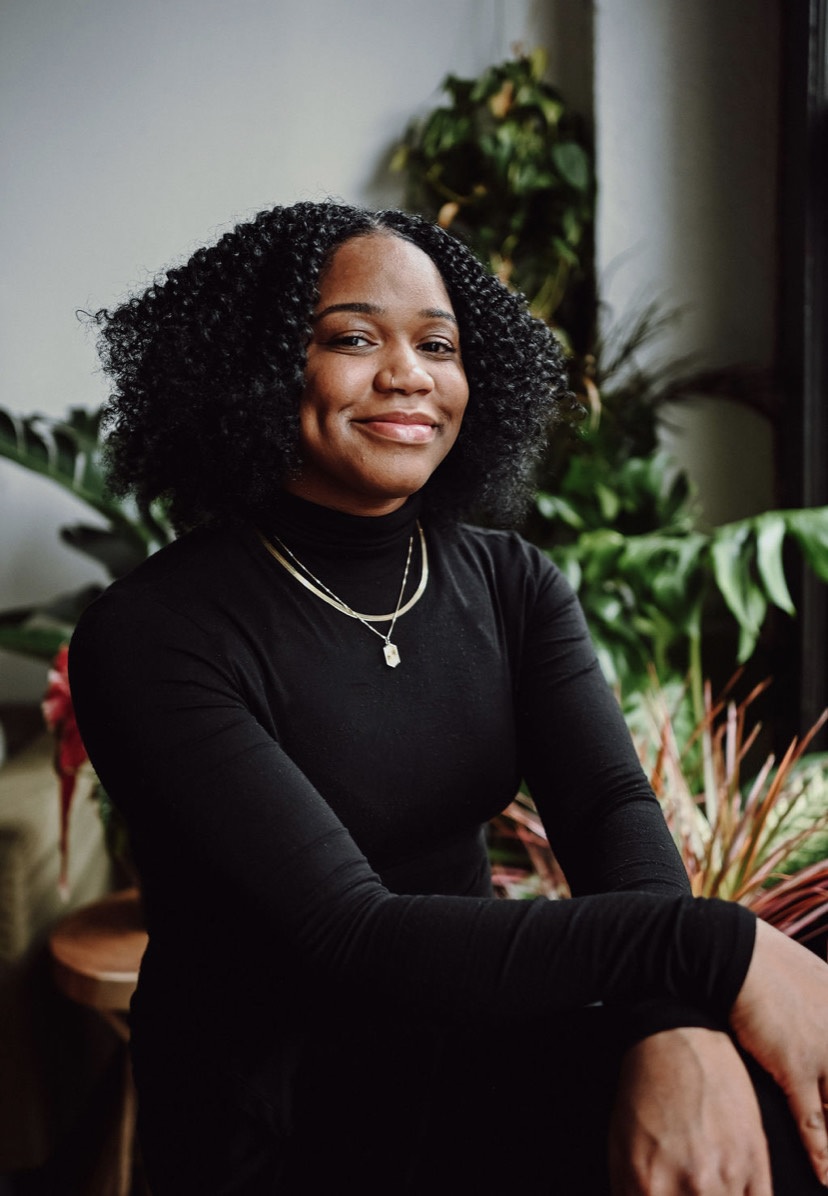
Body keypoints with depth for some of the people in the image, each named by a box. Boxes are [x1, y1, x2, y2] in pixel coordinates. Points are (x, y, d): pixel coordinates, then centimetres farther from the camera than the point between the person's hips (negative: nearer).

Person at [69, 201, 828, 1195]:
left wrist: (677, 1022, -32)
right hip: (275, 1112, -5)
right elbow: (347, 940, -24)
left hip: (474, 1041, 5)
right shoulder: (149, 638, -16)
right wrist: (712, 949, -30)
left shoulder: (510, 582, 3)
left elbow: (611, 807, -11)